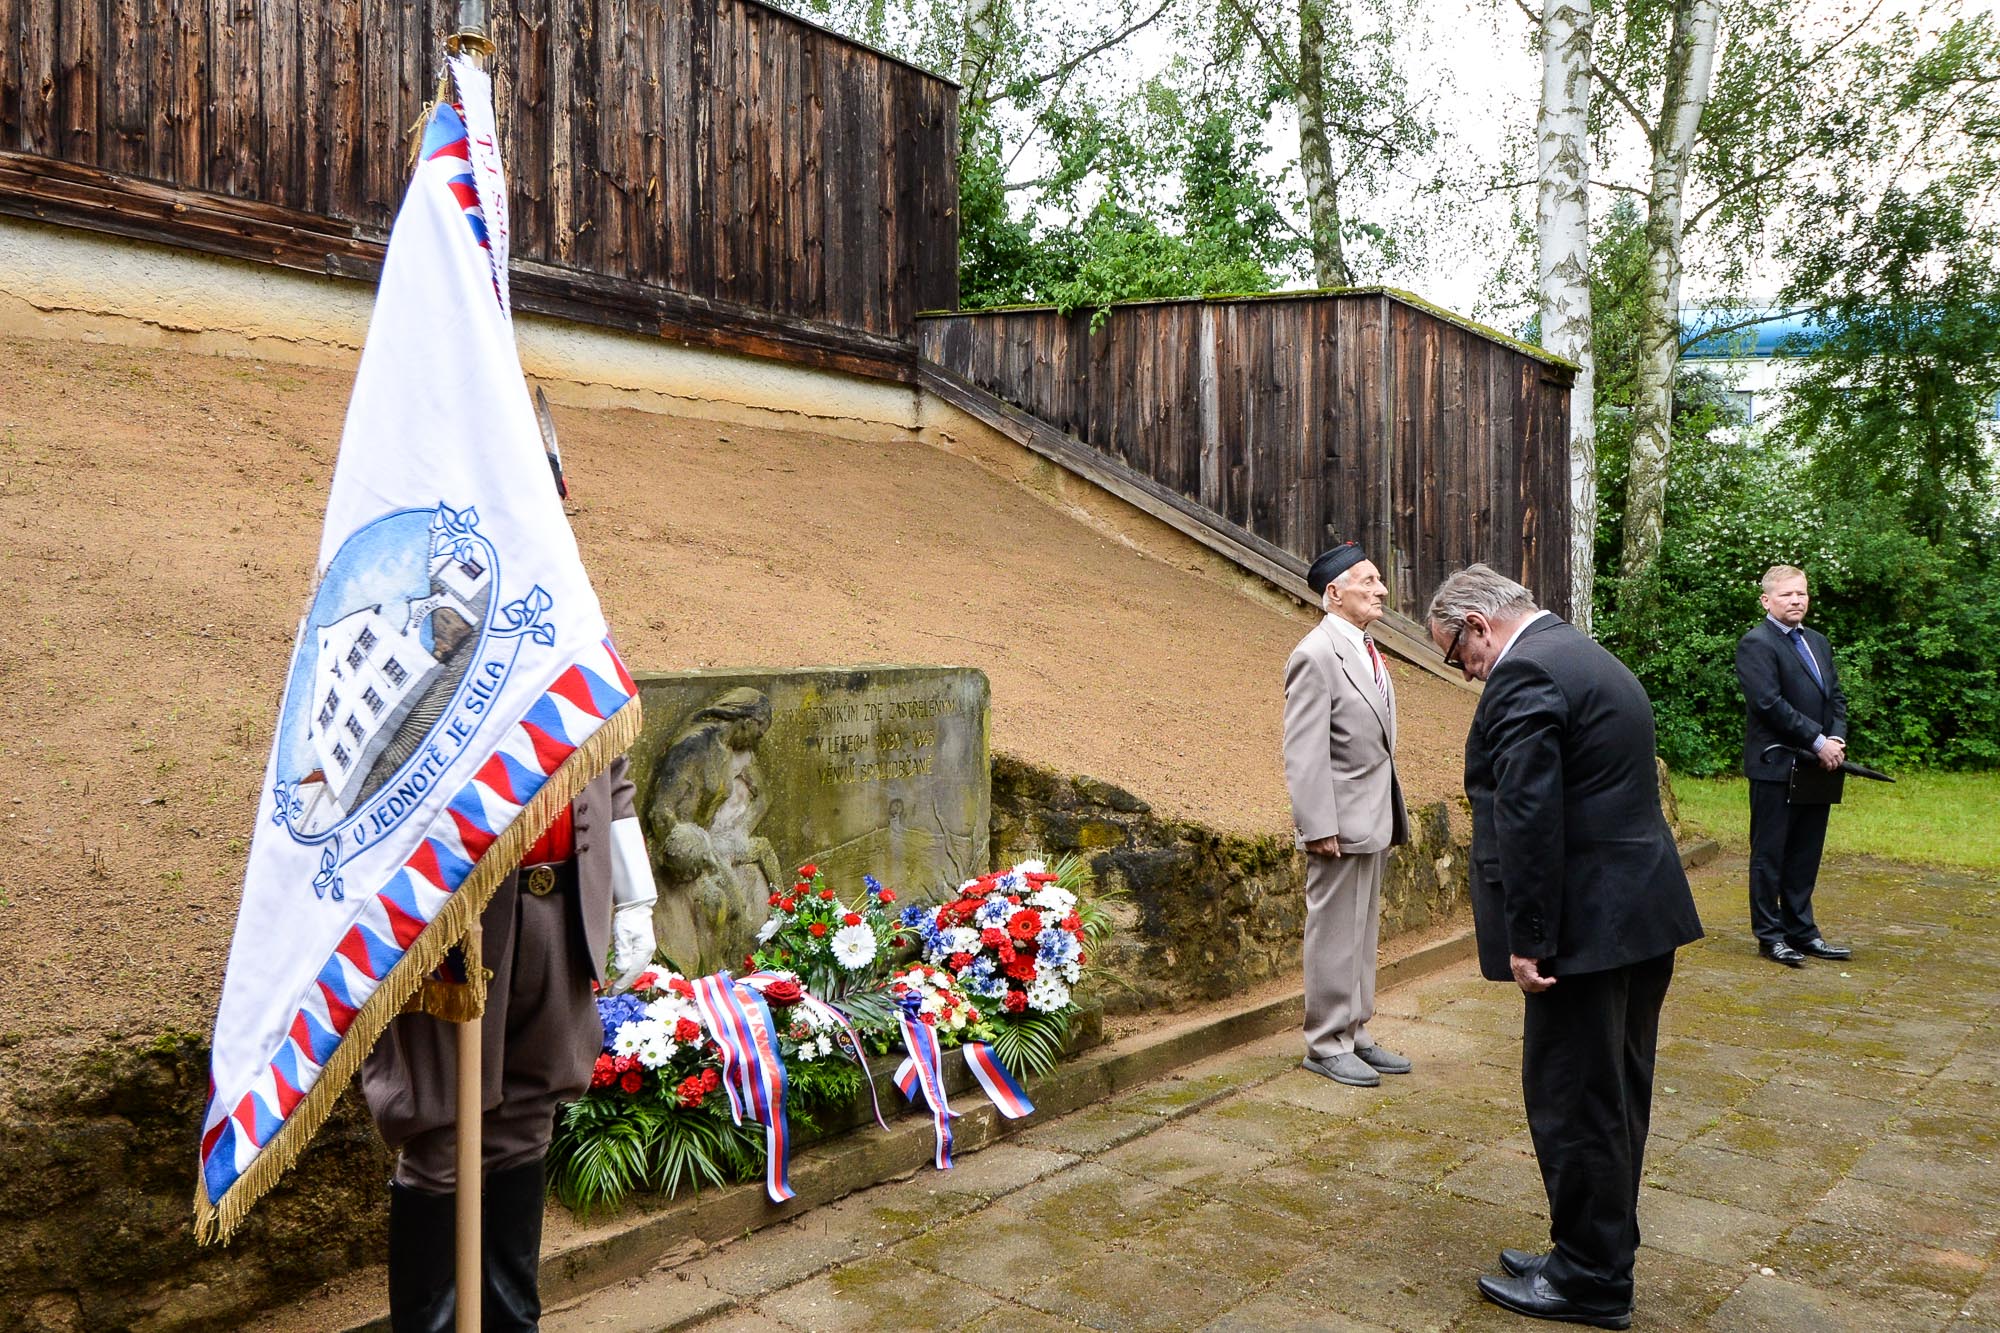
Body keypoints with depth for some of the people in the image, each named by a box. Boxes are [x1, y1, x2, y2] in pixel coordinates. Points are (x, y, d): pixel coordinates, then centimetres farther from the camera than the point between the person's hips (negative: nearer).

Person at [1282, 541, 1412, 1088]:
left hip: (1375, 819, 9)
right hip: (1342, 822, -9)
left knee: (1363, 934, 17)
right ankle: (1326, 1044, 14)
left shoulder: (1366, 650, 13)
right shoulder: (1317, 655, -16)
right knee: (1335, 936, 1)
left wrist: (1393, 817, 16)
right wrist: (1318, 828, -22)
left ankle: (1355, 1033, 29)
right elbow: (1304, 754, -19)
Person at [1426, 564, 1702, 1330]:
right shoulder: (1591, 659, 16)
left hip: (1590, 924, -10)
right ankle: (1600, 1254, 32)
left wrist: (1528, 941, -18)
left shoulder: (1523, 674, -15)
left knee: (1570, 1101, 2)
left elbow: (1528, 817, -23)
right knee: (1615, 1096, 18)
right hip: (1647, 913, 11)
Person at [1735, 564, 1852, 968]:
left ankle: (1800, 930, 22)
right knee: (1770, 854, 2)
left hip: (1817, 767, 8)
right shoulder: (1756, 644, -10)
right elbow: (1769, 703, -18)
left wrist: (1836, 739, -1)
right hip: (1776, 767, -7)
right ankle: (1769, 934, 9)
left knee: (1805, 855, 13)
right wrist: (1818, 742, -17)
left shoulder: (1818, 642, 17)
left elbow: (1836, 696, 16)